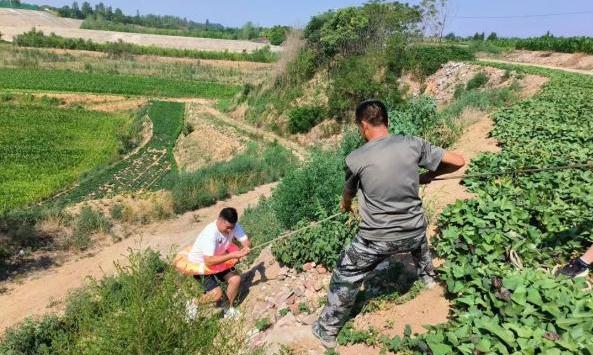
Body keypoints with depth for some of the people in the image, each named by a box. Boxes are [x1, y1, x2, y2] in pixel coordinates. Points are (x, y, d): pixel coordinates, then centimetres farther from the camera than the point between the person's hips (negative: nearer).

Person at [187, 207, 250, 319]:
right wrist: (232, 255, -43)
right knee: (217, 294, -20)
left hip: (218, 259, 6)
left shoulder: (233, 226, -18)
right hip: (199, 264, -6)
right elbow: (209, 261, -41)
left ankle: (229, 308, 13)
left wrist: (244, 249, -39)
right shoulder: (210, 233, -37)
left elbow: (246, 242, -15)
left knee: (236, 279, -11)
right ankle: (193, 304, 8)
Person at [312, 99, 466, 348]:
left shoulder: (355, 159, -14)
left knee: (344, 279, 16)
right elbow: (458, 161, -2)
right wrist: (429, 175, 15)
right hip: (413, 232, 4)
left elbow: (348, 193, 7)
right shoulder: (413, 144, -9)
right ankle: (428, 276, 65)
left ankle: (327, 331, 30)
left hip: (378, 239, -4)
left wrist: (345, 206, 31)